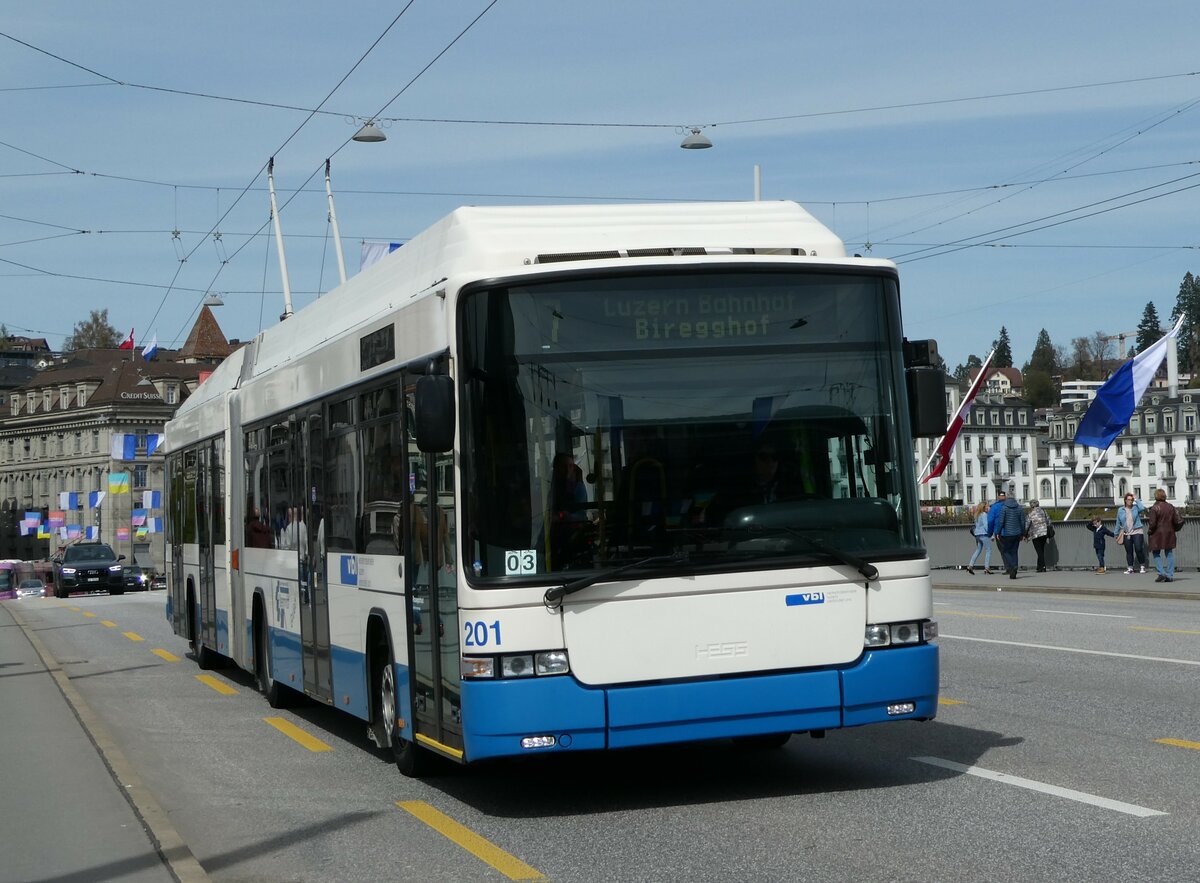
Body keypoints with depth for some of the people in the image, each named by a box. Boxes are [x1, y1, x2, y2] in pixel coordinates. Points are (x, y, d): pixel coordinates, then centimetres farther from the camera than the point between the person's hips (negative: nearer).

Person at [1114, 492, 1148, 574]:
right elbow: (1118, 523, 14)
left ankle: (1143, 566, 6)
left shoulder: (1136, 508, 2)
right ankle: (1130, 568, 12)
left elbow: (1143, 508, -20)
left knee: (1139, 549, -8)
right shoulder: (1120, 510, 8)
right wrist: (1117, 534, 16)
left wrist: (1136, 500, -9)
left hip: (1137, 532, -2)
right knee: (1129, 551, 5)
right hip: (1126, 534, 2)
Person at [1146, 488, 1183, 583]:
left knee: (1156, 554, 8)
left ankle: (1161, 573, -7)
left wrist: (1150, 531, 1)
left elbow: (1152, 523, -17)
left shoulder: (1154, 508, -13)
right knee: (1169, 554, 10)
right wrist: (1173, 529, 18)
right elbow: (1177, 521, 2)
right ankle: (1170, 575, 6)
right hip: (1169, 534, 4)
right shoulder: (1171, 507, 3)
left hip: (1157, 534, -4)